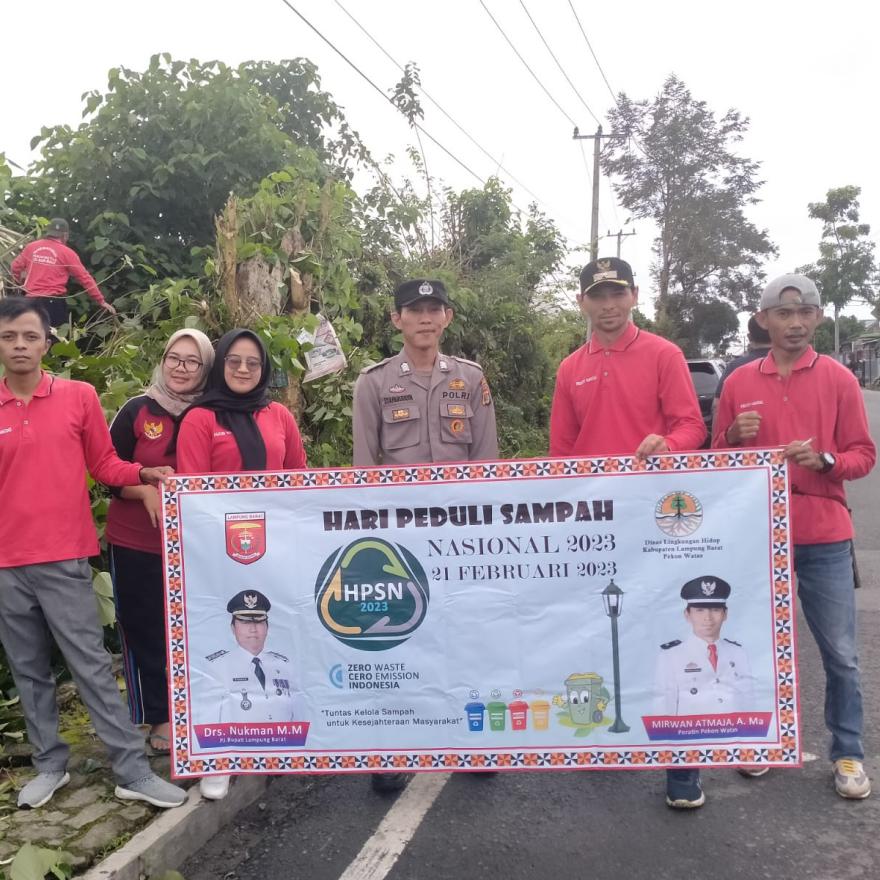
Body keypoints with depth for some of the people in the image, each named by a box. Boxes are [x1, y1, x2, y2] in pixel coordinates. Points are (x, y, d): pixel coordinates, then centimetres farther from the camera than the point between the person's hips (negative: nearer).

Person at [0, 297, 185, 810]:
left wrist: (143, 474, -12)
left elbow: (104, 464, 6)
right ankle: (51, 765, 27)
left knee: (92, 665, -1)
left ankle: (133, 771, 6)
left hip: (65, 559, -2)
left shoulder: (79, 397, 0)